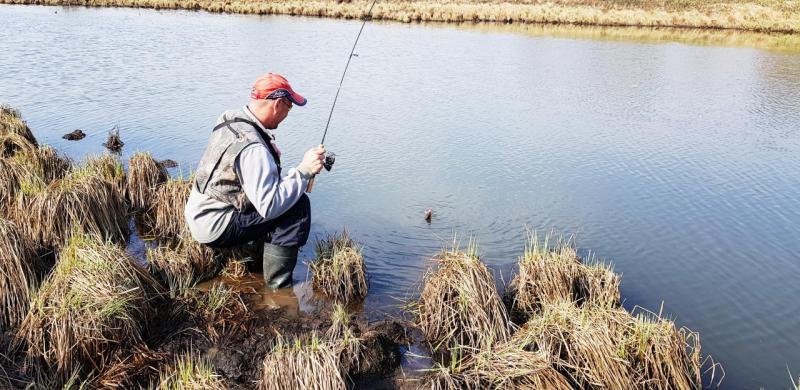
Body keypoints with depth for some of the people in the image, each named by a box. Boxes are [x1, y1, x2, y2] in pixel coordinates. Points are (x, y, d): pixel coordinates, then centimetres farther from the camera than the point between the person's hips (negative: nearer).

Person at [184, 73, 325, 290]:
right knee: (299, 206, -17)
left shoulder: (230, 118, 1)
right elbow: (270, 206, -30)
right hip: (216, 229, -10)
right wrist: (303, 171, -25)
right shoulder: (252, 148, -29)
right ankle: (278, 287, -9)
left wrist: (295, 175, 6)